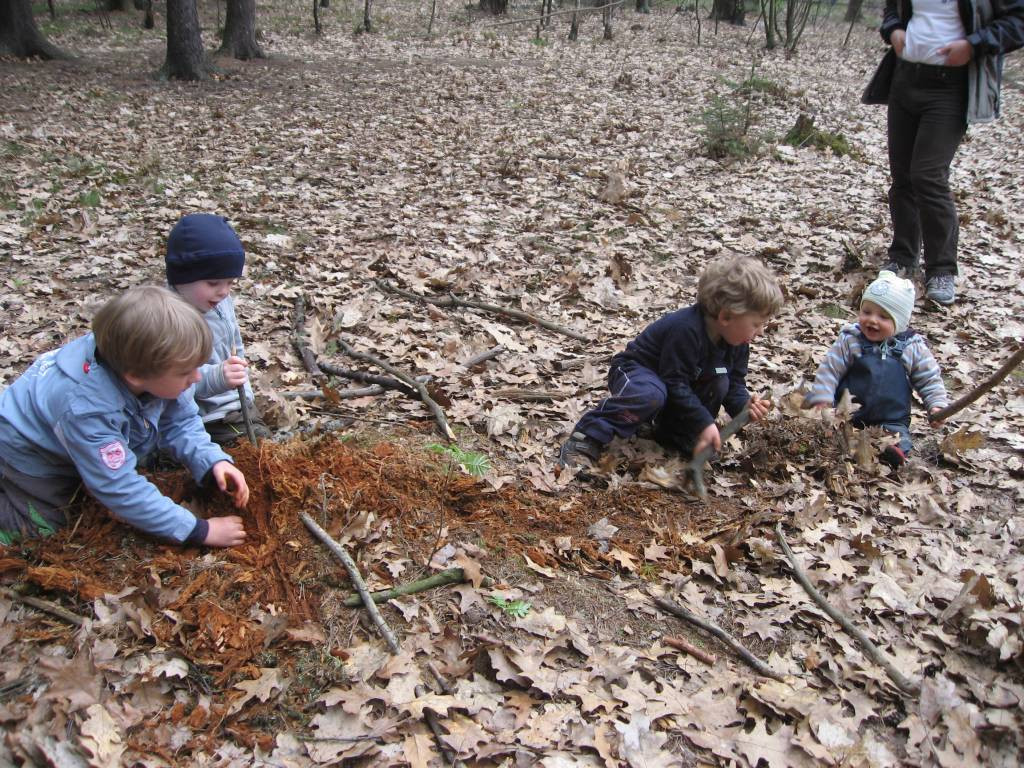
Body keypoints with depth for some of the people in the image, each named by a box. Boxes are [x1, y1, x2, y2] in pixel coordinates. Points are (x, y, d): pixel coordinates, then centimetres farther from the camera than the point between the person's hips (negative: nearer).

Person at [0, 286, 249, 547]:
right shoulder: (88, 409, -46)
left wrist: (213, 461, -32)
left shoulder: (155, 364, -29)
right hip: (31, 455, -6)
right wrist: (200, 531, -42)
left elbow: (180, 423, -13)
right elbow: (121, 489, -42)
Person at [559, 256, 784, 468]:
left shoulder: (737, 342, -7)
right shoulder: (686, 329, -34)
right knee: (651, 395, -39)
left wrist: (745, 406, -22)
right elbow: (675, 384, -30)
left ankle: (674, 436, 0)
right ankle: (587, 437, -29)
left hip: (681, 382, 8)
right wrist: (703, 422, -30)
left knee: (720, 382, -13)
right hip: (635, 371, -8)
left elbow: (734, 384, 0)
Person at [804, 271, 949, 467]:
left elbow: (930, 380, 11)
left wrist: (937, 405, -3)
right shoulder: (849, 340, -1)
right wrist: (821, 400, -12)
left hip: (890, 420, 0)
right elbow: (828, 371, -1)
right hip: (847, 414, 0)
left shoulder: (912, 348, 1)